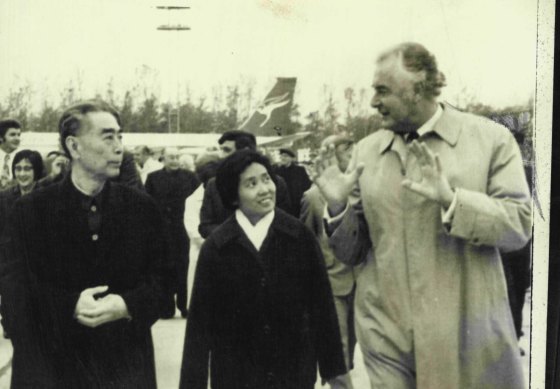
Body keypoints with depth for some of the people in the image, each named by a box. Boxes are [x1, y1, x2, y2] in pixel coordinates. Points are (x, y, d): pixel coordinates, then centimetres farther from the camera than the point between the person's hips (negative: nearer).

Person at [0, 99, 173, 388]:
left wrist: (127, 306, -17)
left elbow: (161, 277, 1)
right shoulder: (29, 211, -2)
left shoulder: (142, 207, 3)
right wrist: (71, 307, -21)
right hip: (53, 364, -1)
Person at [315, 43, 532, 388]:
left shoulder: (491, 138, -2)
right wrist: (339, 206, -10)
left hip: (467, 331, -2)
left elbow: (519, 225, -8)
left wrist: (450, 199, -21)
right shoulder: (367, 150, 6)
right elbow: (350, 252, 10)